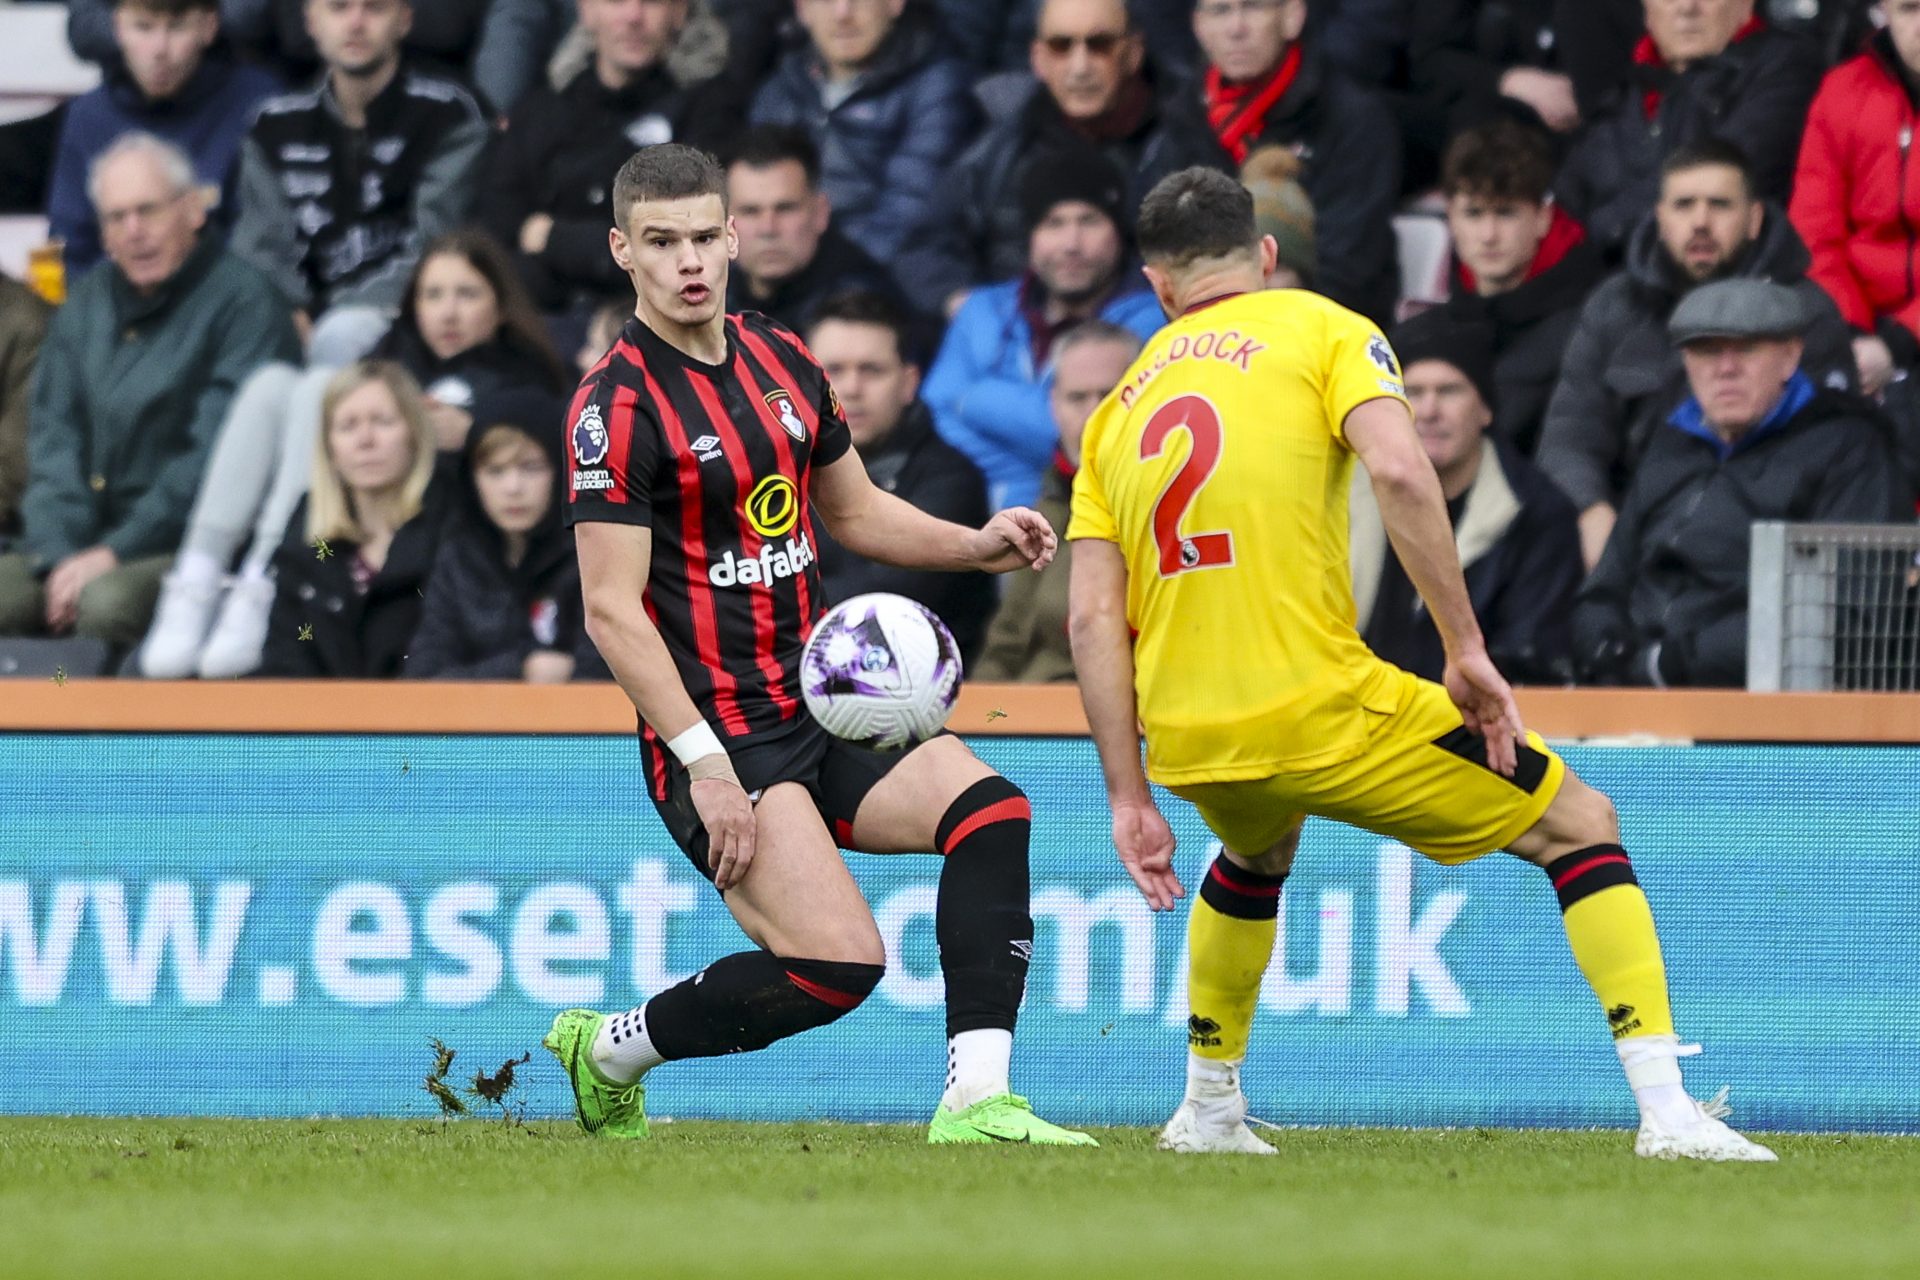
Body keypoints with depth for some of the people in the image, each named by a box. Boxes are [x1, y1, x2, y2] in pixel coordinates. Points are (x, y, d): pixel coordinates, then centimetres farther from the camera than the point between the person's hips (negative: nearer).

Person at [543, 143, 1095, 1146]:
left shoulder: (783, 363, 11)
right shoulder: (617, 406, -13)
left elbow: (855, 511, 26)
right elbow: (612, 611, -16)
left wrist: (977, 545, 7)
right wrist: (704, 763, -22)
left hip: (821, 713, 8)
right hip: (713, 732, -8)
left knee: (989, 809, -13)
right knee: (840, 965, -18)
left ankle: (975, 1099, -15)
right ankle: (611, 1050, 5)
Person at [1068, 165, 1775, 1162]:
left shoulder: (1118, 411, 16)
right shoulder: (1321, 331, 4)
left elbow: (1094, 616, 8)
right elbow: (1399, 472, -15)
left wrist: (1130, 800, 9)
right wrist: (1467, 652, -11)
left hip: (1187, 743, 5)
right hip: (1318, 704, -5)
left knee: (1260, 852, 40)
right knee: (1579, 825, 9)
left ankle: (1208, 1108, 40)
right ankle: (1666, 1110, -5)